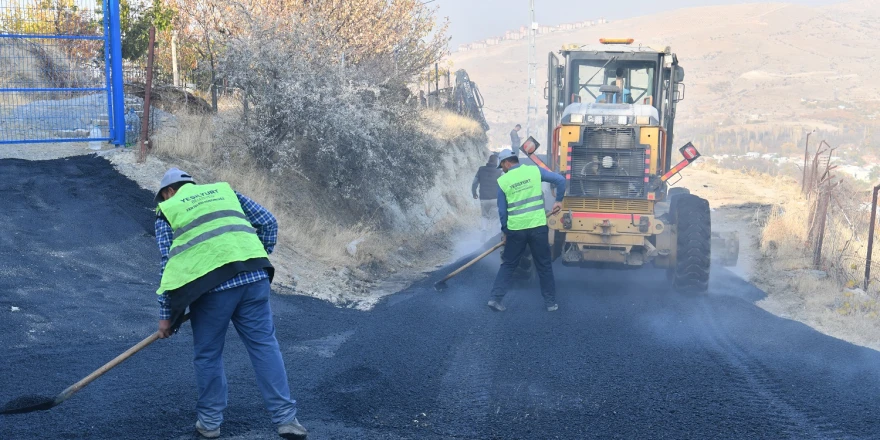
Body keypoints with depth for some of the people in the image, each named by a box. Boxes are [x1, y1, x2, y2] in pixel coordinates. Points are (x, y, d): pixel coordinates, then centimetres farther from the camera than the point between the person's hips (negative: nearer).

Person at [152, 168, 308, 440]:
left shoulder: (167, 211, 17)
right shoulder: (224, 190, 26)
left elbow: (168, 264, 10)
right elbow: (268, 222, 19)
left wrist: (166, 315, 14)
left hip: (210, 283, -3)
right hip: (254, 277, 3)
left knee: (208, 355, 14)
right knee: (265, 346, 8)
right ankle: (285, 418, 6)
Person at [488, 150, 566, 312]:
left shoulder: (502, 181, -1)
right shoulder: (535, 170, 0)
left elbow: (502, 211, 3)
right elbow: (560, 180, -4)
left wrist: (505, 231, 14)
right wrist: (559, 200, 9)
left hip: (516, 229, 0)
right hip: (538, 227, 0)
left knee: (508, 265, 14)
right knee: (544, 266, 11)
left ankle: (495, 298, 11)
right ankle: (551, 302, 15)